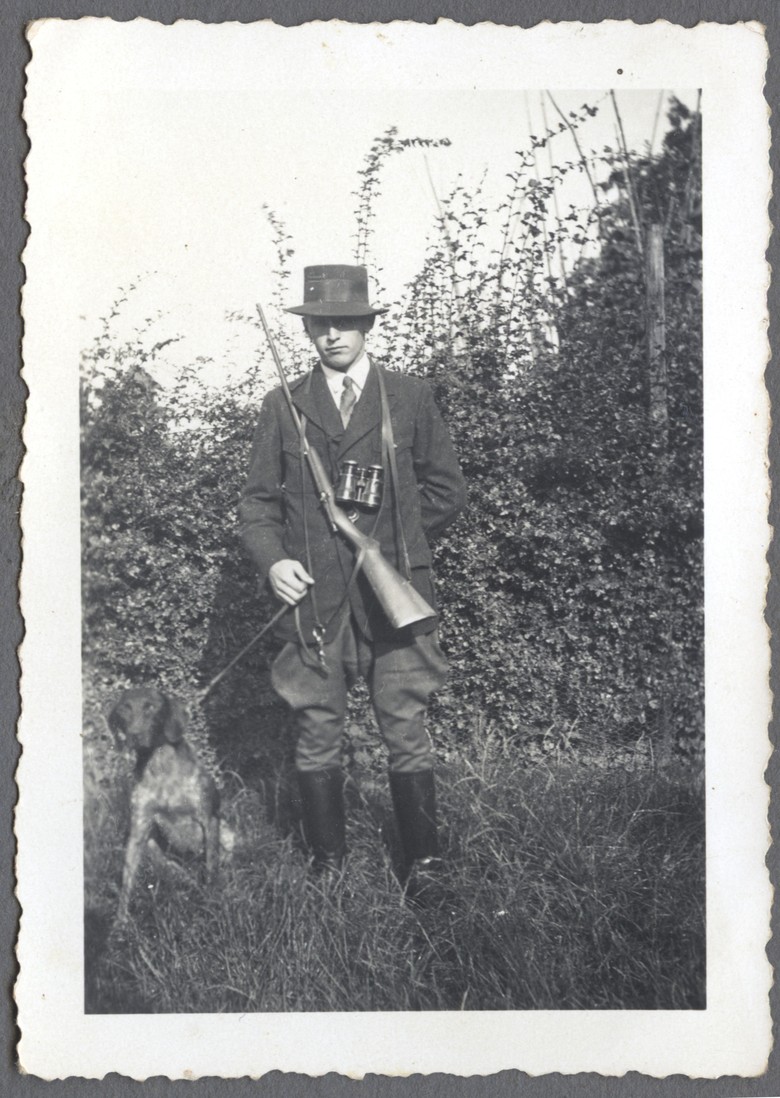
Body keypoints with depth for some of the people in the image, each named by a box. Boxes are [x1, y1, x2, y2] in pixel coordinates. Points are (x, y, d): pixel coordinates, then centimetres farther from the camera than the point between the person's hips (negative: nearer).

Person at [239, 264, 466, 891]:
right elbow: (259, 500, 10)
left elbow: (447, 491, 12)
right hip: (314, 597, 1)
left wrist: (393, 543, 6)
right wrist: (273, 560, -7)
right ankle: (328, 864, 19)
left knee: (408, 733, 0)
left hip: (395, 594, -1)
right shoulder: (283, 406, 10)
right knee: (317, 737, 6)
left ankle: (425, 862, 12)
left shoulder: (411, 398, 8)